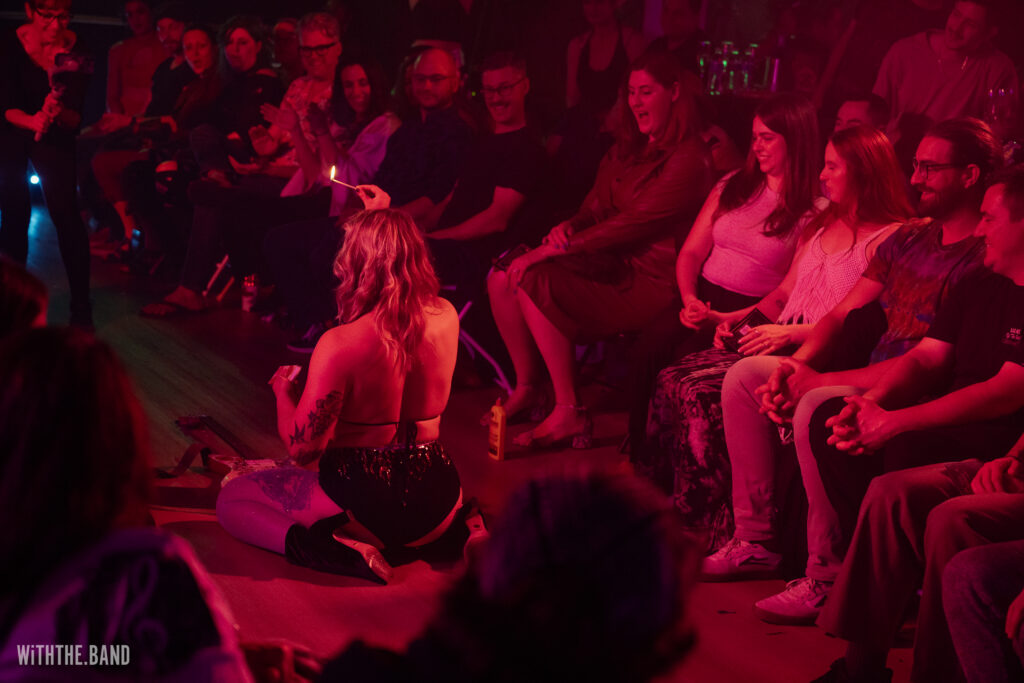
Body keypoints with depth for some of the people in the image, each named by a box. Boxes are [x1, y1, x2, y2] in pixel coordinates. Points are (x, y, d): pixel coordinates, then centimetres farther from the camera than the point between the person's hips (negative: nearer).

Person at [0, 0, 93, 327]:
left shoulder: (74, 51, -17)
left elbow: (75, 120, -17)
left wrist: (59, 114, -40)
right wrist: (32, 120, -39)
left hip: (54, 138, 0)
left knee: (66, 214, -14)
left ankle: (81, 309, -10)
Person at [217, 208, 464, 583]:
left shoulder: (339, 345, -25)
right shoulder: (446, 317, -9)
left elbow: (302, 448, -17)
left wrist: (283, 392, 3)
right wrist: (391, 223, 25)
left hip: (367, 503, -5)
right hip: (439, 503, 5)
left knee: (230, 499, 15)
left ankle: (333, 549, -10)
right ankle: (457, 530, 9)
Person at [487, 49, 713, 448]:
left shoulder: (688, 160, -13)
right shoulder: (627, 150, 17)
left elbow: (634, 223, -19)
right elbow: (596, 207, 20)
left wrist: (553, 250, -20)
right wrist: (569, 227, -6)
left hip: (648, 281, -9)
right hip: (610, 265, 9)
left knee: (534, 283, -27)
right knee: (502, 279, -8)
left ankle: (569, 412, -19)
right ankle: (527, 387, 6)